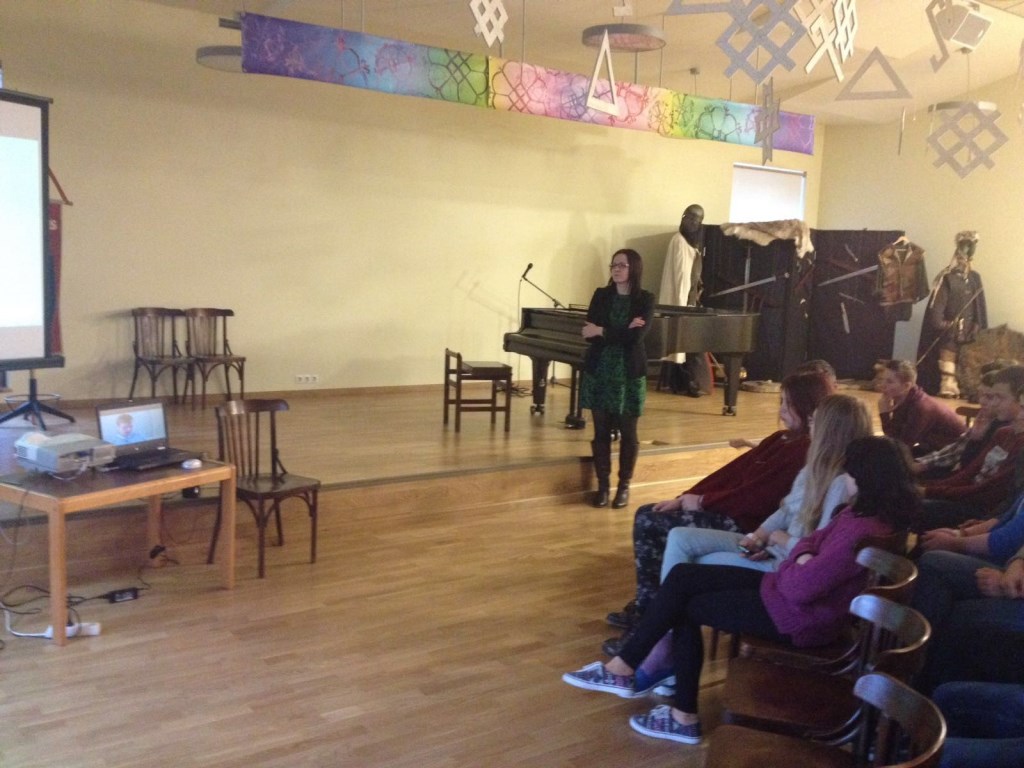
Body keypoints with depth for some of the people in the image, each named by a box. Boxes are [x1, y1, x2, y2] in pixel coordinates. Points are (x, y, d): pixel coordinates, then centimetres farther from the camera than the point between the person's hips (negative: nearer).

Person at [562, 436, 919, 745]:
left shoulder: (862, 533, -30)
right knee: (683, 577, 2)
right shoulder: (863, 510, 3)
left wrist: (791, 566, -6)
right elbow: (817, 539, 14)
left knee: (683, 607, -1)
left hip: (800, 615, -10)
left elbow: (799, 588, -30)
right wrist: (801, 558, -9)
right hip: (789, 586, 10)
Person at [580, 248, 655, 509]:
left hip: (629, 374, -2)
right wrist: (622, 331, -18)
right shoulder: (601, 295, 4)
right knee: (601, 431, 5)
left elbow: (636, 336, -17)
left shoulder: (645, 299, -3)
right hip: (599, 372, 2)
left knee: (628, 432, 5)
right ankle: (602, 484, 16)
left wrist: (602, 332, -16)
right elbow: (589, 334, -8)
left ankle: (624, 485, 19)